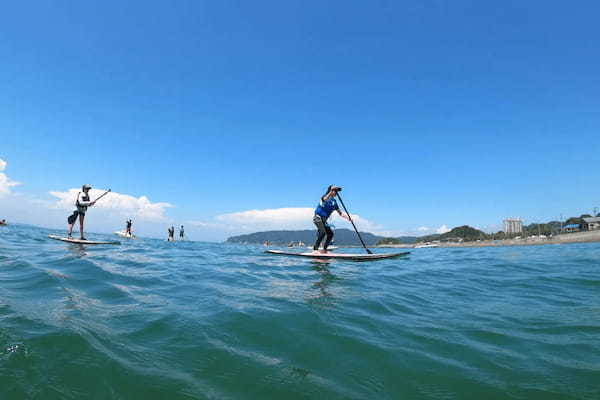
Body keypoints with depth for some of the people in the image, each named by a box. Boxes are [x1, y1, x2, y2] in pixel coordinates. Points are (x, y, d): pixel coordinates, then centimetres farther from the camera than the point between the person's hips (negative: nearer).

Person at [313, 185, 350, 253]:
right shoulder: (325, 197, -8)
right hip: (318, 217, -8)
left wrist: (347, 217, -1)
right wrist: (331, 192, -47)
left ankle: (324, 250, 14)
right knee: (323, 232, -24)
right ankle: (315, 249, -22)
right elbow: (324, 199, -36)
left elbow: (340, 213, 12)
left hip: (324, 220, 8)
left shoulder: (334, 201, 11)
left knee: (330, 234, 2)